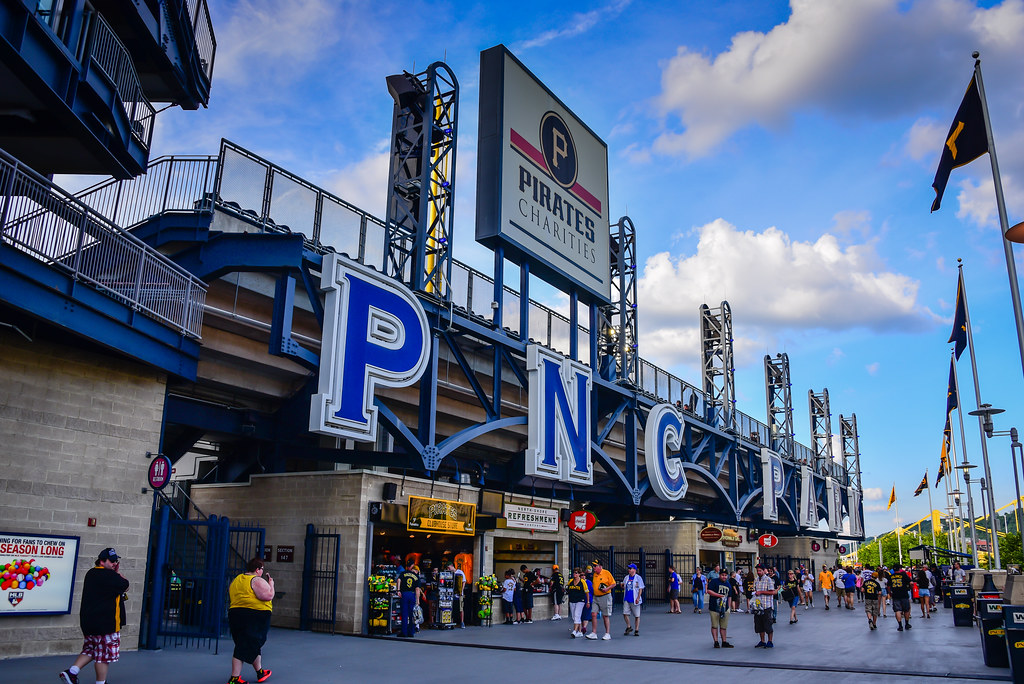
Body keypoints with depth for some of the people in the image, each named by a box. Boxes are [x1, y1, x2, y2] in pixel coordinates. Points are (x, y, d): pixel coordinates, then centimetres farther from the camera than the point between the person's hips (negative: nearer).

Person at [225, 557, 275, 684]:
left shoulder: (235, 580, 15)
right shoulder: (257, 580, -11)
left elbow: (232, 599, 22)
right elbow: (268, 596, -18)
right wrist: (271, 584, -3)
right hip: (255, 615, -8)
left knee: (254, 645, 19)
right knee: (248, 646, -3)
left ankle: (260, 672, 31)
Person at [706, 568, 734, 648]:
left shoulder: (728, 584, 17)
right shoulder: (714, 581, -4)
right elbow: (709, 591, -14)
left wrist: (728, 607, 18)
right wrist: (720, 595, -17)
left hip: (724, 608, 6)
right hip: (714, 608, -6)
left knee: (724, 626, 9)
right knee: (715, 626, -2)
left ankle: (724, 642, 17)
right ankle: (716, 642, 3)